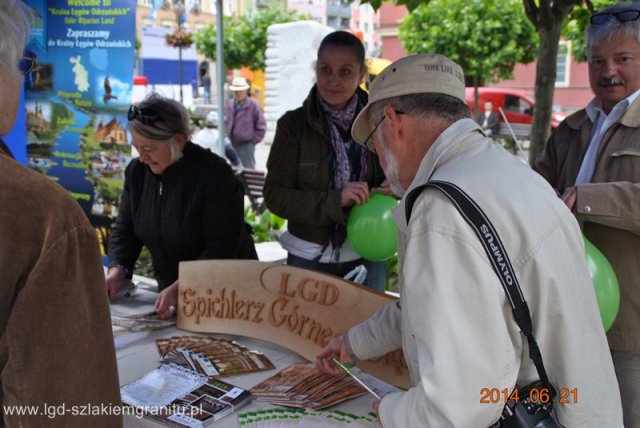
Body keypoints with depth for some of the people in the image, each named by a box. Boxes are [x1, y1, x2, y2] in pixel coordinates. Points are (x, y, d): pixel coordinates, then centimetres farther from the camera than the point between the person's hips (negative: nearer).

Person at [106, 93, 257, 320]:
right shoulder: (137, 171, 2)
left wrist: (180, 288, -30)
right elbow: (125, 230, 9)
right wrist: (117, 270, -10)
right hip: (170, 294, 5)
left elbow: (222, 247, -21)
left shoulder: (215, 174, -18)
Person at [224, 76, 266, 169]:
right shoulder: (229, 104, 7)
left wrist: (253, 141, -8)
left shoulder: (253, 106, -8)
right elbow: (225, 122, 18)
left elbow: (261, 127, -6)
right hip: (232, 144, 5)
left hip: (246, 145, -5)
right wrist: (227, 135, 8)